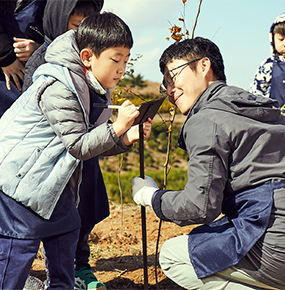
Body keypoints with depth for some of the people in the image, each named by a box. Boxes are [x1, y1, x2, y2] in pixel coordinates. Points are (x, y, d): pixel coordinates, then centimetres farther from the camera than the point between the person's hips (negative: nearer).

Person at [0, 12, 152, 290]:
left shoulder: (81, 85, 7)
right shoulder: (58, 89, -24)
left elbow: (91, 143, 8)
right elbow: (79, 146, -25)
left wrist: (126, 138, -5)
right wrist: (116, 127, -28)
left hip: (46, 179, 10)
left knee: (67, 225, 15)